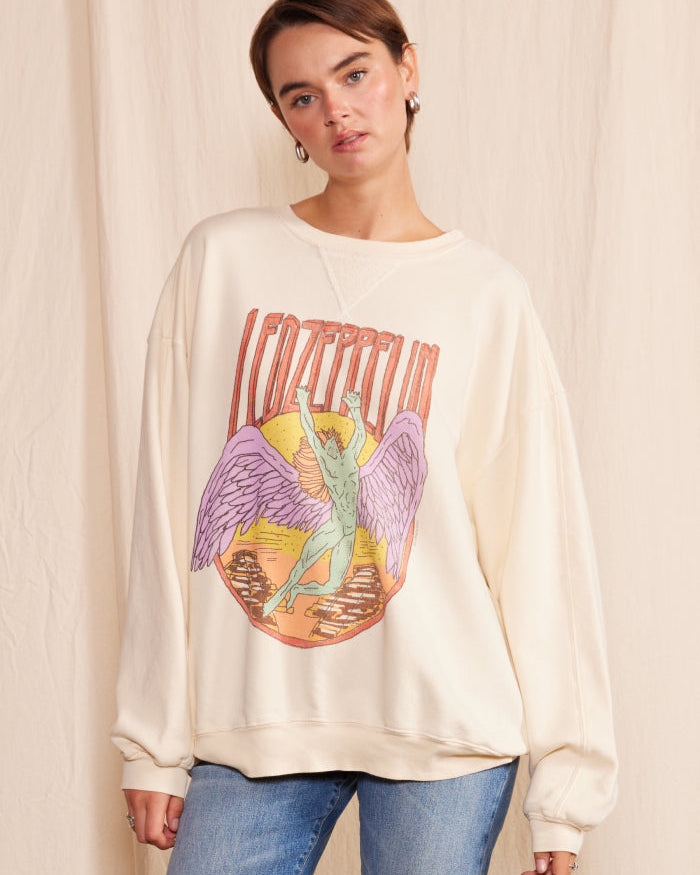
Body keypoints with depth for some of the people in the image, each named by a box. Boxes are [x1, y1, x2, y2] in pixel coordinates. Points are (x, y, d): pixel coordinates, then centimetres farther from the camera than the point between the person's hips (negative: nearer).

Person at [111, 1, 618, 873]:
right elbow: (166, 507, 3)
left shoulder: (487, 294, 2)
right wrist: (153, 742, 1)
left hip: (442, 733, -1)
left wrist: (565, 780, -3)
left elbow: (540, 537, 0)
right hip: (248, 725, 1)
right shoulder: (222, 258, 3)